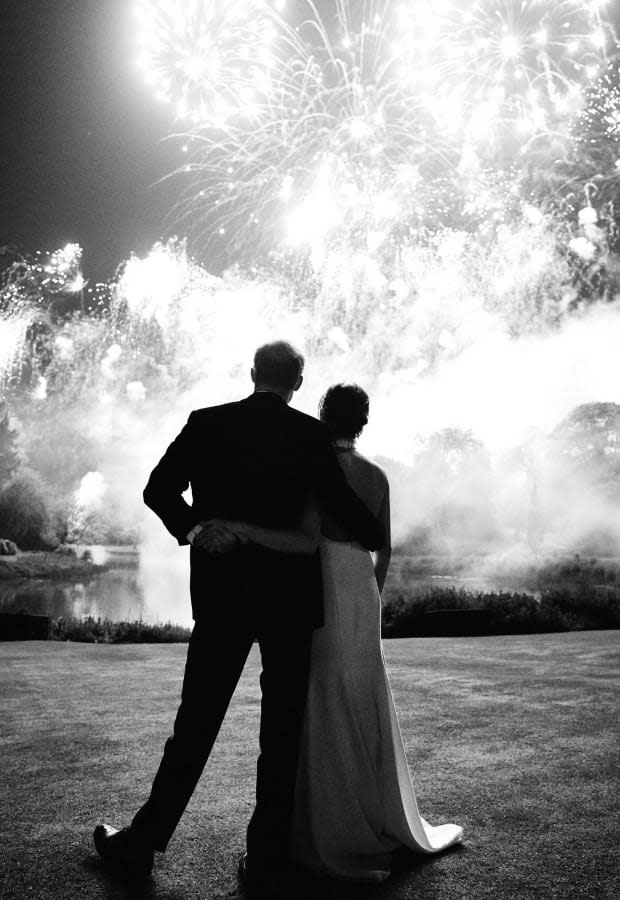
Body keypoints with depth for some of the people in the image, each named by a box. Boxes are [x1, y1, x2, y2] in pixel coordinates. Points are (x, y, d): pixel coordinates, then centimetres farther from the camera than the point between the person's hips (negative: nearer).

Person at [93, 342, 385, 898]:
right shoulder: (312, 435, -4)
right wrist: (376, 538, 13)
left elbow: (158, 489, -4)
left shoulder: (207, 423, 1)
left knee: (196, 721, 13)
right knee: (283, 728, 10)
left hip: (222, 591, 2)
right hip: (292, 595, -1)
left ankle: (143, 842, 24)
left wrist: (193, 527, -9)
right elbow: (342, 504, -4)